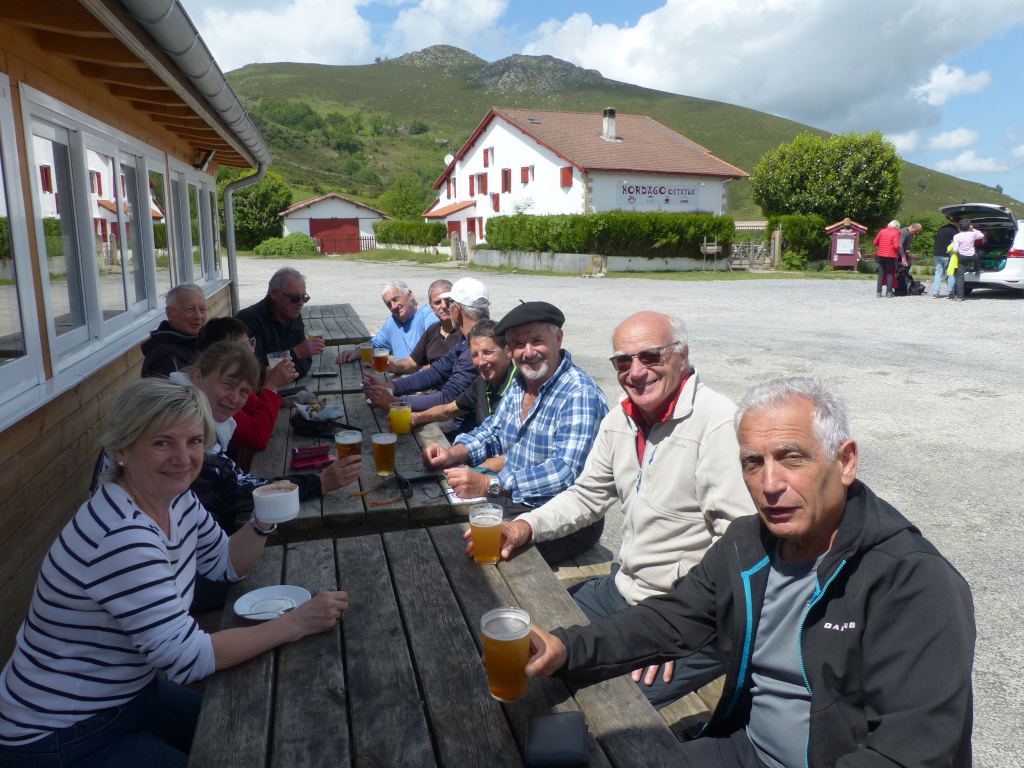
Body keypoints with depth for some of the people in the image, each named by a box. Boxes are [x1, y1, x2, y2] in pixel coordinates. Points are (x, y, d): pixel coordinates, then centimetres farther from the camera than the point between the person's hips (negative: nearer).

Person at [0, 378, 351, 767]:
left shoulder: (177, 500, -6)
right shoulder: (121, 535, -33)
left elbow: (226, 564, 8)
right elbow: (187, 657, -31)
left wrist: (263, 522, -11)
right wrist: (295, 624, -27)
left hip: (130, 695, 8)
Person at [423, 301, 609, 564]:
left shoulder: (580, 395, -20)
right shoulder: (519, 382, 7)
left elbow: (566, 472, -30)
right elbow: (492, 432, 20)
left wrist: (488, 484, -34)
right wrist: (453, 454, -1)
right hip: (513, 500, 8)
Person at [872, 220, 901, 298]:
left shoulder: (882, 231, 4)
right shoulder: (895, 233, -7)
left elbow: (875, 243, 7)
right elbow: (896, 246, -16)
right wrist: (899, 248, 4)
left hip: (880, 255, 3)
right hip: (891, 256, -3)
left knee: (881, 274, 8)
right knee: (890, 274, 7)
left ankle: (879, 292, 4)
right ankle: (889, 292, 4)